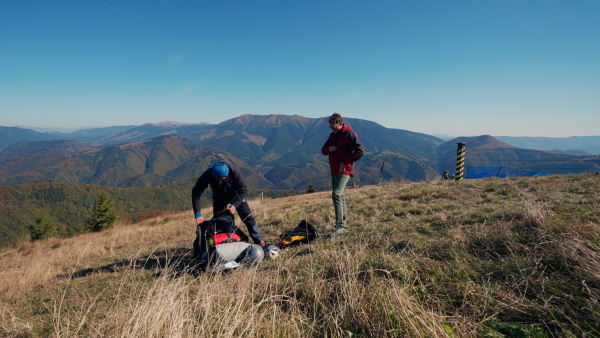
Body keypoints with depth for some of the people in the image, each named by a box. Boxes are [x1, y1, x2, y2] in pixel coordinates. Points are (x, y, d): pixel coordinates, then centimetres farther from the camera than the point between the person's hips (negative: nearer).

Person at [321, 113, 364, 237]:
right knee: (339, 196, 14)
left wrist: (345, 163, -18)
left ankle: (340, 226, -18)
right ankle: (343, 222, 26)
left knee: (336, 194, -20)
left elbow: (359, 151, -17)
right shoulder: (332, 135, 14)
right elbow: (323, 150, 19)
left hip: (344, 170, -9)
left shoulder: (349, 134, -11)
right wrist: (329, 149, -5)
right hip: (334, 170, 9)